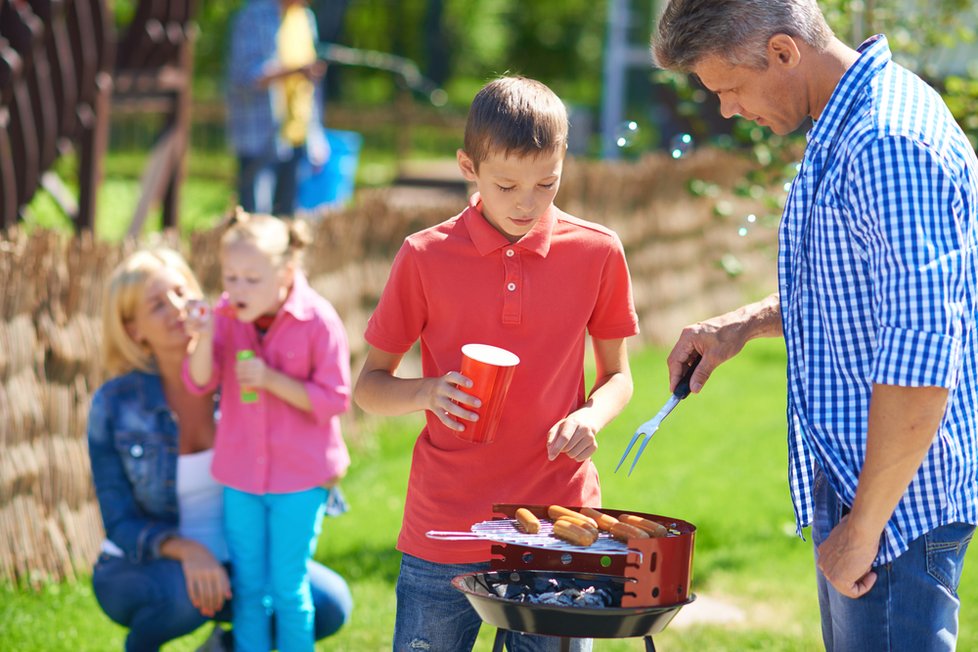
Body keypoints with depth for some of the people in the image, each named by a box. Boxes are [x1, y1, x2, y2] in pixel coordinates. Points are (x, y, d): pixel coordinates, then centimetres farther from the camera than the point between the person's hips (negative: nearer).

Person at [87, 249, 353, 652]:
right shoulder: (114, 405, -15)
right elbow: (122, 526, -14)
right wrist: (184, 550, -34)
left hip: (234, 559, 3)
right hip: (140, 570, -3)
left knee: (332, 605, -21)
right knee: (187, 591, -38)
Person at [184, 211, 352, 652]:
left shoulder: (318, 321, -17)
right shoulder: (227, 314, -6)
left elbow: (333, 400, -15)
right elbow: (199, 383, -9)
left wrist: (271, 379, -25)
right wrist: (203, 341, -28)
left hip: (300, 478, -4)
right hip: (241, 476, 4)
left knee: (289, 589, 6)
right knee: (247, 587, 13)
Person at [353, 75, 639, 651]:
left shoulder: (597, 253, 2)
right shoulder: (427, 258, -2)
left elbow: (617, 374, 12)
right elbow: (368, 386, 5)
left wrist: (592, 416, -10)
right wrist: (425, 392, -16)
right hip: (445, 535, -1)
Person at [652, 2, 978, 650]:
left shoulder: (891, 145, -23)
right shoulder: (845, 131, 10)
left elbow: (918, 370, -27)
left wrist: (863, 527, -21)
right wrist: (747, 323, 13)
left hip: (896, 500, -10)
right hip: (850, 484, 10)